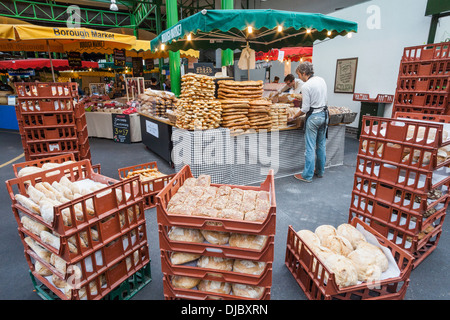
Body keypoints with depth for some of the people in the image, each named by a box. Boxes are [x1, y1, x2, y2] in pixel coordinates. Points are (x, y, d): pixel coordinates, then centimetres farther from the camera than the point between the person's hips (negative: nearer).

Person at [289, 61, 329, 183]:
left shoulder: (306, 86, -17)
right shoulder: (322, 80, 6)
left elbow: (305, 109, -16)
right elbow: (325, 100, 14)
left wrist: (293, 117, -4)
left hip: (313, 117, -8)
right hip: (324, 114, 8)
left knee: (310, 147, -2)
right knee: (321, 145, 16)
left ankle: (307, 176, 6)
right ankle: (320, 171, 28)